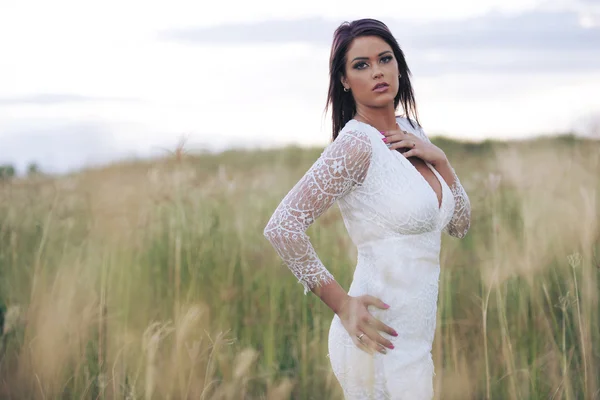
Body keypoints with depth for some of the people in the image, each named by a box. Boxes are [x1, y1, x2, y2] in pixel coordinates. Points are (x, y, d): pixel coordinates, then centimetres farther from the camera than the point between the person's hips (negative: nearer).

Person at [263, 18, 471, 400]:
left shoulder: (412, 133, 8)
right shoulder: (356, 143, -16)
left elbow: (460, 225, 12)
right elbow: (282, 226, -24)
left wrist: (439, 159, -3)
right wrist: (343, 305, -18)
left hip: (413, 338, 8)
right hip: (380, 339, -8)